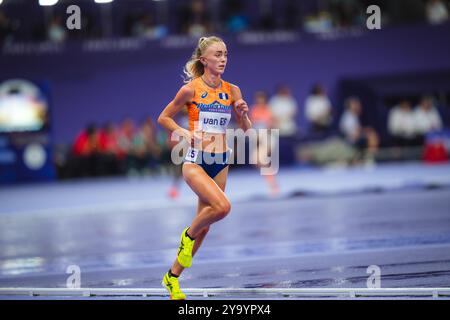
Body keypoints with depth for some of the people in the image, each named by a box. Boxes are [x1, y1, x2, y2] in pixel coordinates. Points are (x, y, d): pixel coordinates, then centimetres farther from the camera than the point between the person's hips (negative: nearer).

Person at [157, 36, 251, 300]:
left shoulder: (232, 91, 5)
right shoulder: (191, 89, -7)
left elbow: (247, 130, 10)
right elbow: (164, 118, 3)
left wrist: (243, 114, -11)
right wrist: (183, 132, -14)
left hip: (220, 163, 5)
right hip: (196, 160, -5)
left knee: (204, 226, 8)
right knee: (222, 206, -29)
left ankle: (173, 277, 24)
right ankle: (188, 235, 0)